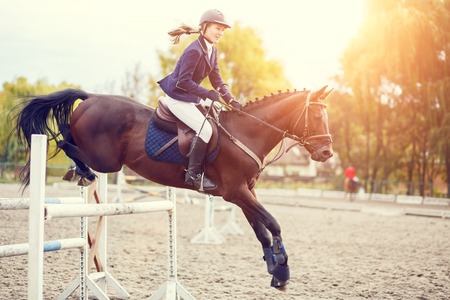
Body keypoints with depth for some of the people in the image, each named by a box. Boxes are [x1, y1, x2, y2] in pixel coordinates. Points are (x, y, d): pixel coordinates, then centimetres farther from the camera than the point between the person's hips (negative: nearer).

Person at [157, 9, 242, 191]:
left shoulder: (212, 50, 6)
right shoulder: (194, 51, -23)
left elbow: (216, 80, 9)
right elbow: (184, 82, -25)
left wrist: (231, 101, -1)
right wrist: (207, 94, -28)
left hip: (192, 97, 10)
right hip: (178, 98, -10)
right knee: (205, 129, -20)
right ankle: (193, 174, -10)